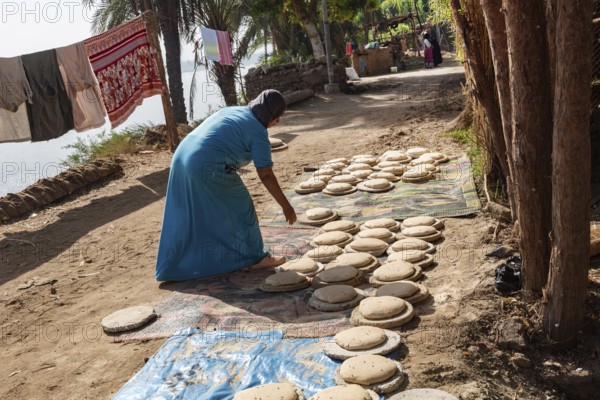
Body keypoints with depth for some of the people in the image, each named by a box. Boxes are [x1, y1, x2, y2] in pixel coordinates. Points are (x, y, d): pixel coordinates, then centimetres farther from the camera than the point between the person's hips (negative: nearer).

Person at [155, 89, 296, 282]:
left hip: (182, 159, 9)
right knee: (239, 208, 8)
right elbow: (266, 176, -6)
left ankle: (173, 266, 32)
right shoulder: (258, 132, -3)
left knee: (191, 216, 21)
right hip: (209, 169, -9)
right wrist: (286, 206, 0)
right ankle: (254, 258, 20)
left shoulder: (232, 111, 21)